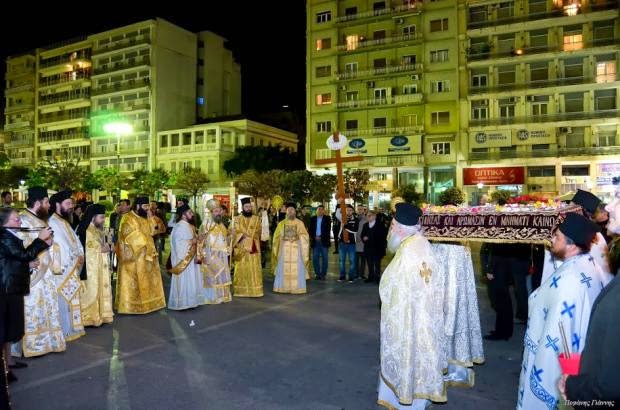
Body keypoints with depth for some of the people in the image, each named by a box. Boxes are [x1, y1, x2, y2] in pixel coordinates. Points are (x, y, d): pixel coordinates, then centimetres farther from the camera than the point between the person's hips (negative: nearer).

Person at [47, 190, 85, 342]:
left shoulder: (65, 222, 16)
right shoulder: (52, 223, -14)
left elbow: (76, 241, 15)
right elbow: (61, 245, -19)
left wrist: (80, 256, -2)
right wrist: (76, 258, -10)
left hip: (71, 268, 9)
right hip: (62, 269, -9)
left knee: (71, 299, 13)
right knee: (63, 301, -4)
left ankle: (72, 329, 22)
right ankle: (64, 332, 3)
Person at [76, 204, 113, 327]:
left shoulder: (100, 231, 13)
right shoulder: (85, 231, -16)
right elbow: (83, 251, -19)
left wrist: (106, 248, 4)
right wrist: (100, 250, -17)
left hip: (101, 267, 9)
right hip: (90, 268, -9)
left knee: (102, 290, 13)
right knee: (91, 292, -3)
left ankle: (100, 315, 22)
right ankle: (89, 317, 6)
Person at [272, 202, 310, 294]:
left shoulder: (300, 223, 4)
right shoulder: (281, 223, 9)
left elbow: (304, 236, -2)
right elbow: (276, 237, 10)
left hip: (296, 249, -1)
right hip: (284, 249, 1)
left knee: (297, 269, -2)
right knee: (283, 269, 2)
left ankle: (297, 288, 5)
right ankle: (283, 287, 10)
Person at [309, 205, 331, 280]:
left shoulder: (327, 218, 4)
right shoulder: (312, 219, 10)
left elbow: (328, 229, -4)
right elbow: (310, 229, 8)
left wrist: (321, 237, -12)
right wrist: (314, 237, -8)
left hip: (324, 241, -2)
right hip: (315, 241, 2)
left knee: (324, 258, -1)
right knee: (315, 258, 2)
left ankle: (323, 274, 5)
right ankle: (317, 274, 10)